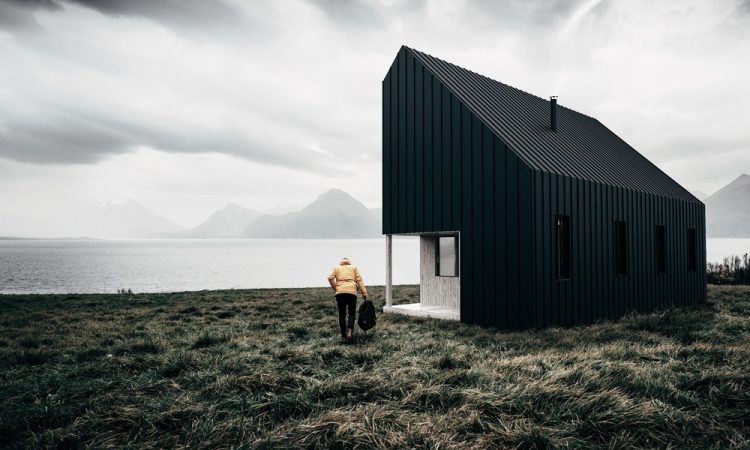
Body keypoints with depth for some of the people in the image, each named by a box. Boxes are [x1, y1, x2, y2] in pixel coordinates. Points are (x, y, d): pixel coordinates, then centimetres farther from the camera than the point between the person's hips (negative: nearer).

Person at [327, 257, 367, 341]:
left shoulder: (336, 268, 22)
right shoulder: (354, 267, 22)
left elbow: (330, 278, 2)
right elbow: (359, 280, 9)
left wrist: (335, 288, 11)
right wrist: (364, 293, 4)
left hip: (340, 292, 0)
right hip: (352, 292, 0)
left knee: (342, 314, 8)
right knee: (351, 313, 9)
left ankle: (343, 335, 7)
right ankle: (350, 329, -15)